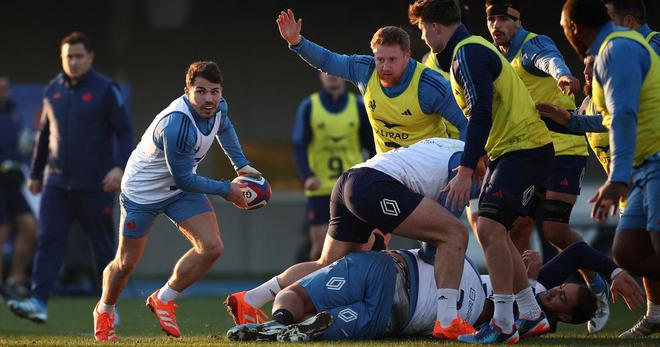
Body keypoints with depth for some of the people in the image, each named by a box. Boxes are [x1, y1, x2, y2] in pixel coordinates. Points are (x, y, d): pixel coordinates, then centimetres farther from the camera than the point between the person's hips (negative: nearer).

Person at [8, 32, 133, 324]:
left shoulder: (105, 89, -6)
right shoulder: (53, 89, 9)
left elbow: (124, 131, -7)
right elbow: (44, 134, 19)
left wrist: (120, 166, -22)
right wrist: (36, 173, 22)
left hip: (94, 186, -4)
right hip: (57, 182, 4)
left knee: (103, 245, 5)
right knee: (48, 240, -8)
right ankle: (39, 302, -14)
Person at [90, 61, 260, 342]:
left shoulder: (217, 107, -14)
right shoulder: (176, 125, -38)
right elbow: (183, 178, -28)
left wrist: (241, 165, 9)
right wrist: (225, 190, -19)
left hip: (181, 189, 6)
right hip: (143, 190, -6)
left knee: (211, 247, -13)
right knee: (126, 263, 7)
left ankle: (163, 299, 6)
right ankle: (104, 311, 38)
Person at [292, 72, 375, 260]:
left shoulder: (359, 106, 6)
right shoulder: (308, 107, 3)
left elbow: (372, 145, 10)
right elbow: (299, 147, -2)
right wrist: (307, 176, -17)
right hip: (320, 189, -1)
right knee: (320, 246, -4)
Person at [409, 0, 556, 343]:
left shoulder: (468, 53, -15)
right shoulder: (468, 50, 18)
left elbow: (481, 115, -24)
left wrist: (465, 171, -26)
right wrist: (470, 163, 27)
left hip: (524, 148, -11)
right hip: (507, 150, 11)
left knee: (490, 228, -18)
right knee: (491, 230, 12)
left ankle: (503, 325, -18)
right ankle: (532, 315, 17)